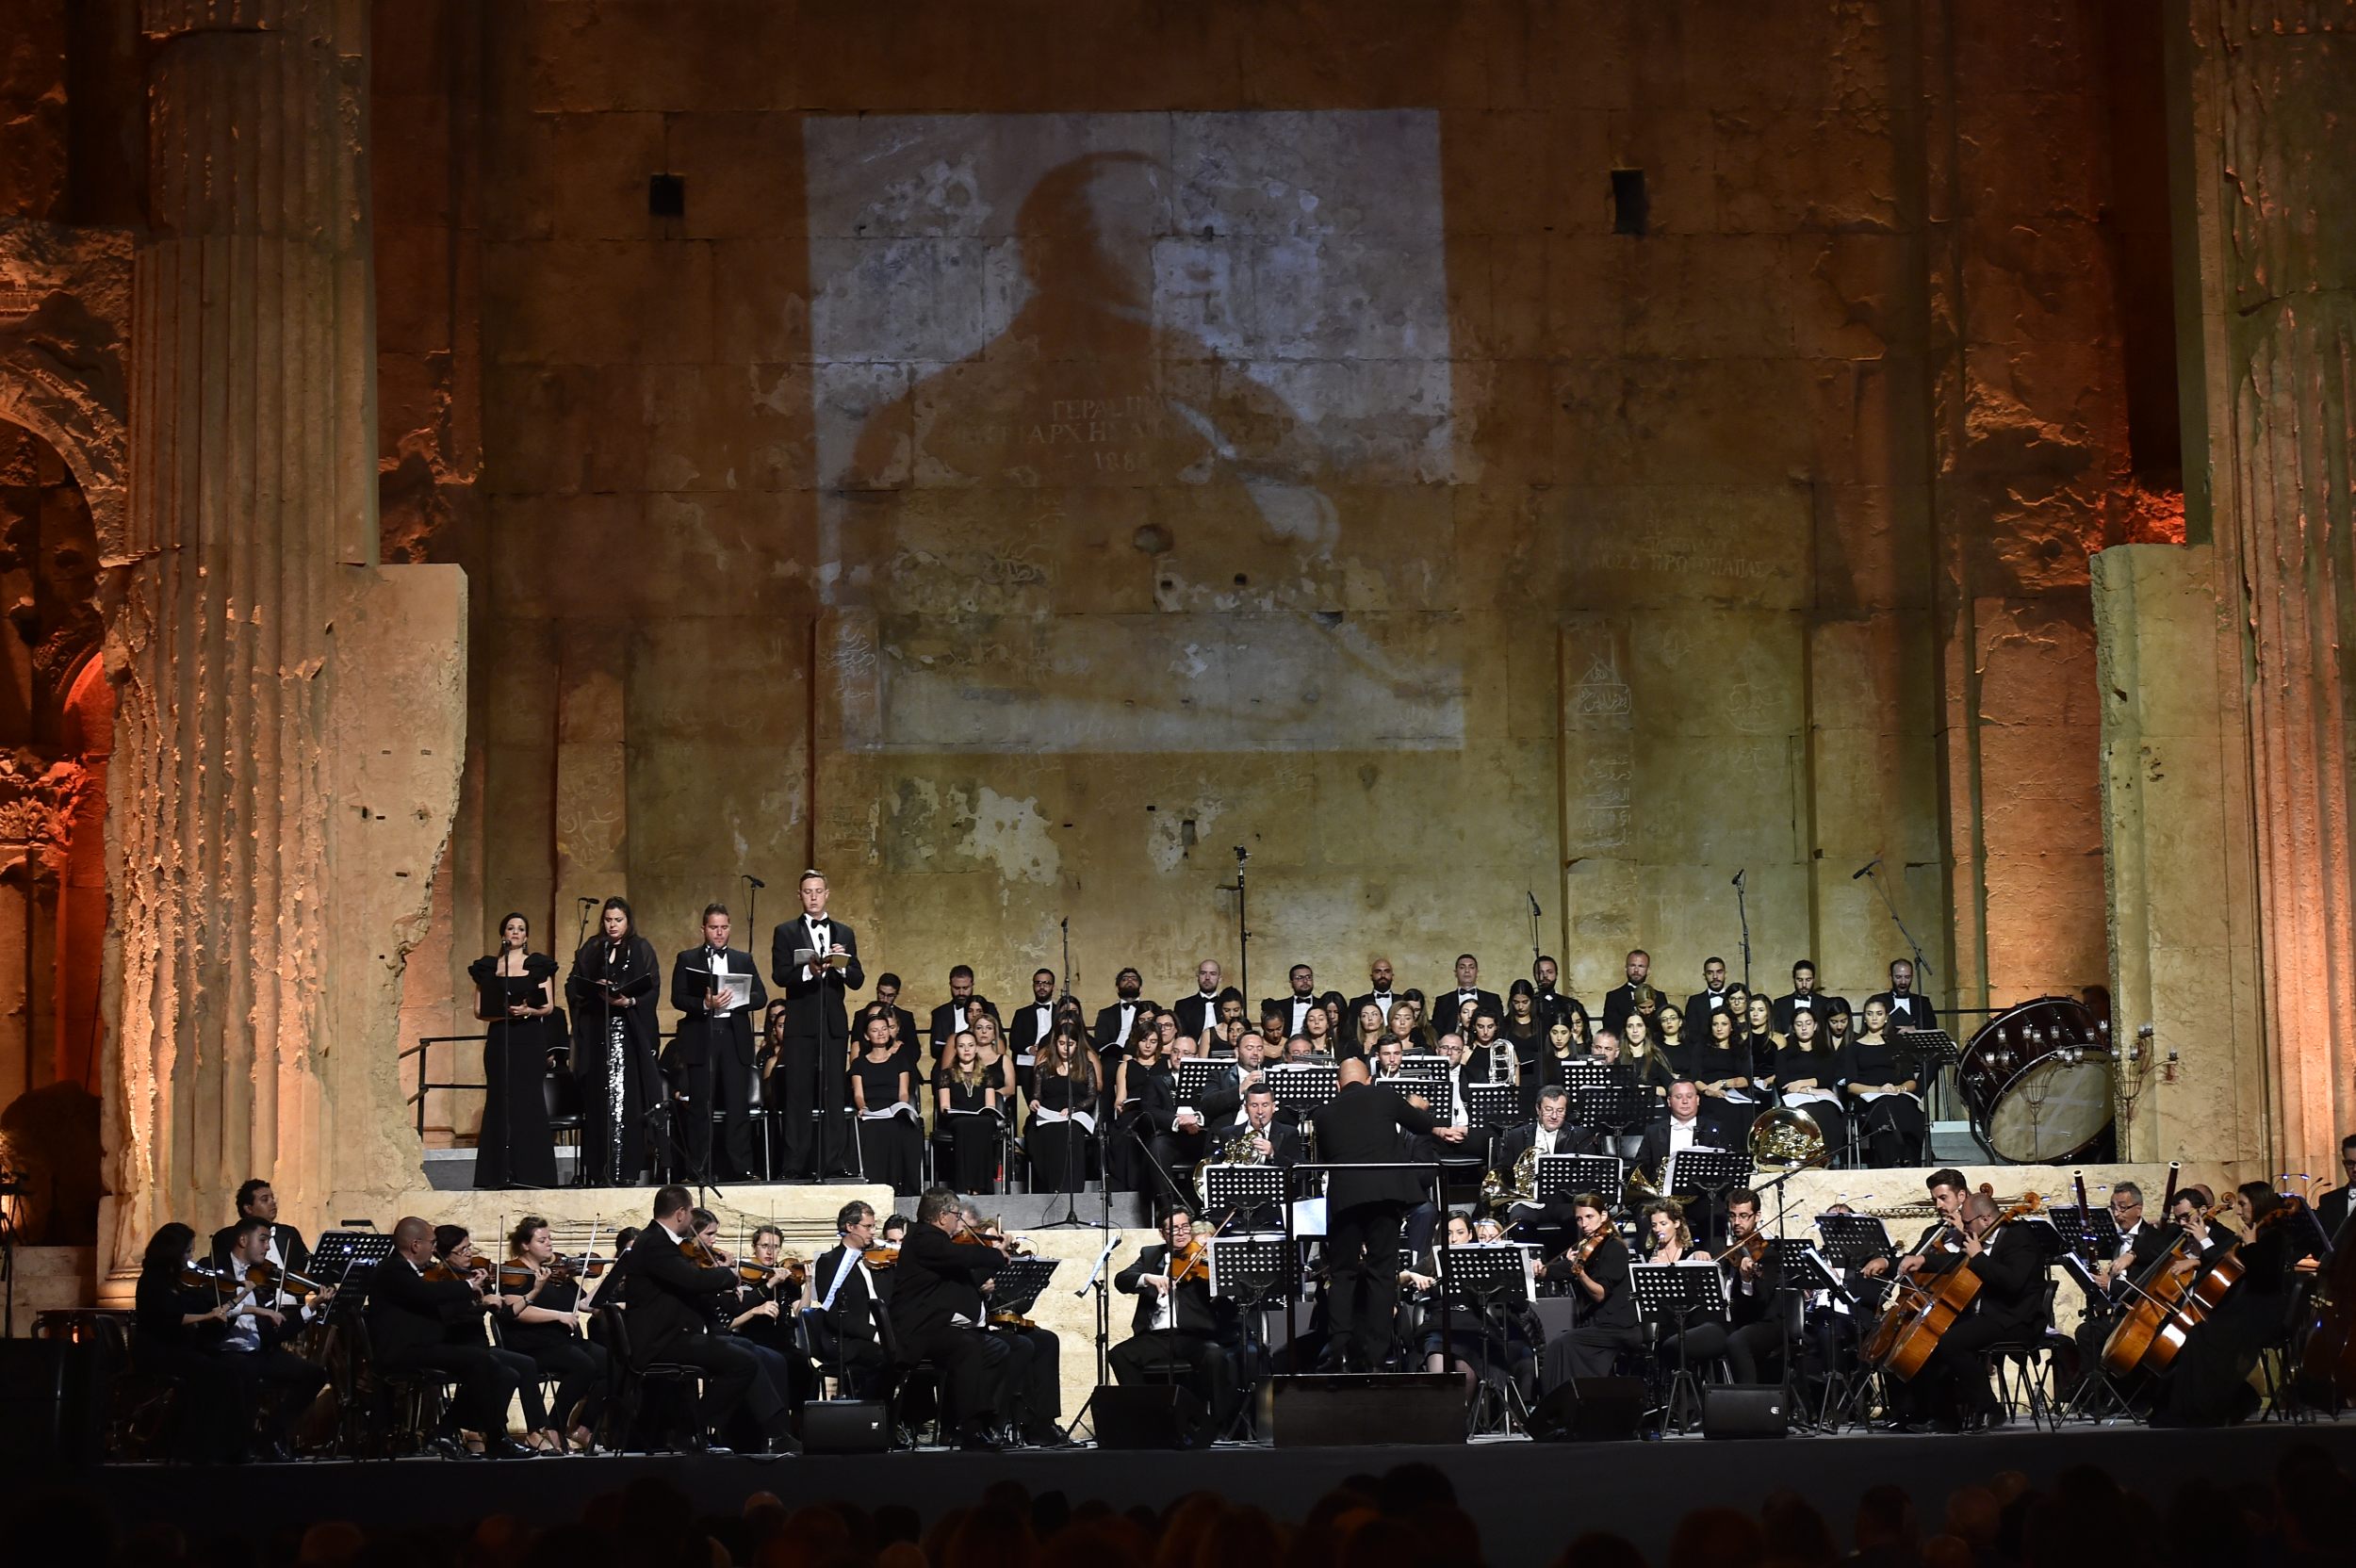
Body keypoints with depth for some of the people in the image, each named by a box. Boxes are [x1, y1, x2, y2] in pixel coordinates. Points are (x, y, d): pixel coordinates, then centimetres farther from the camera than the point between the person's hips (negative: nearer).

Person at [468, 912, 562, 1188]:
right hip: (499, 1039, 1)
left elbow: (549, 1006, 3)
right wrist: (505, 1013, -11)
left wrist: (528, 1011, -16)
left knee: (529, 1100, -6)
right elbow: (480, 1010, 6)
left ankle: (530, 1172, -4)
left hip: (530, 1040, -1)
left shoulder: (539, 964, 7)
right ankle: (500, 1173, -1)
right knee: (500, 1100, -3)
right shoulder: (487, 967, 10)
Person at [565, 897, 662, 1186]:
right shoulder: (590, 950, 14)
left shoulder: (641, 950, 8)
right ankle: (600, 1170, -2)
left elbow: (651, 989, 0)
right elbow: (573, 987, 9)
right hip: (596, 1033, 2)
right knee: (599, 1098, -3)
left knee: (628, 1099, -8)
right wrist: (595, 989, -10)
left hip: (630, 1033, -2)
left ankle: (627, 1170, -8)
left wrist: (628, 1002, -17)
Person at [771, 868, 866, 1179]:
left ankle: (831, 1162, 6)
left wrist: (842, 965, -12)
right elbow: (779, 975, -6)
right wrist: (808, 971, -24)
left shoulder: (844, 934, 14)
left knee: (832, 1094, 3)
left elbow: (857, 981, 8)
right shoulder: (786, 932, 6)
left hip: (834, 1023, 3)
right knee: (798, 1095, -3)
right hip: (800, 1023, -2)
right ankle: (796, 1164, -1)